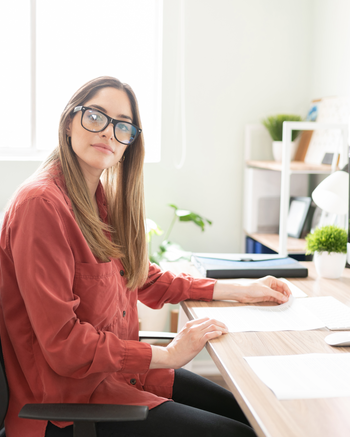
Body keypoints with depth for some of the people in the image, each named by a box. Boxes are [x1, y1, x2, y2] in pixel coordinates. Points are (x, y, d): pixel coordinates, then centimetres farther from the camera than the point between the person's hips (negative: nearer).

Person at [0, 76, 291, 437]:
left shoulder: (101, 198, 7)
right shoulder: (42, 203, -21)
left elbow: (147, 280, 17)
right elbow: (62, 343, -23)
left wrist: (239, 291, 11)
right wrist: (167, 355, -16)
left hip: (117, 367, 9)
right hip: (69, 397, -9)